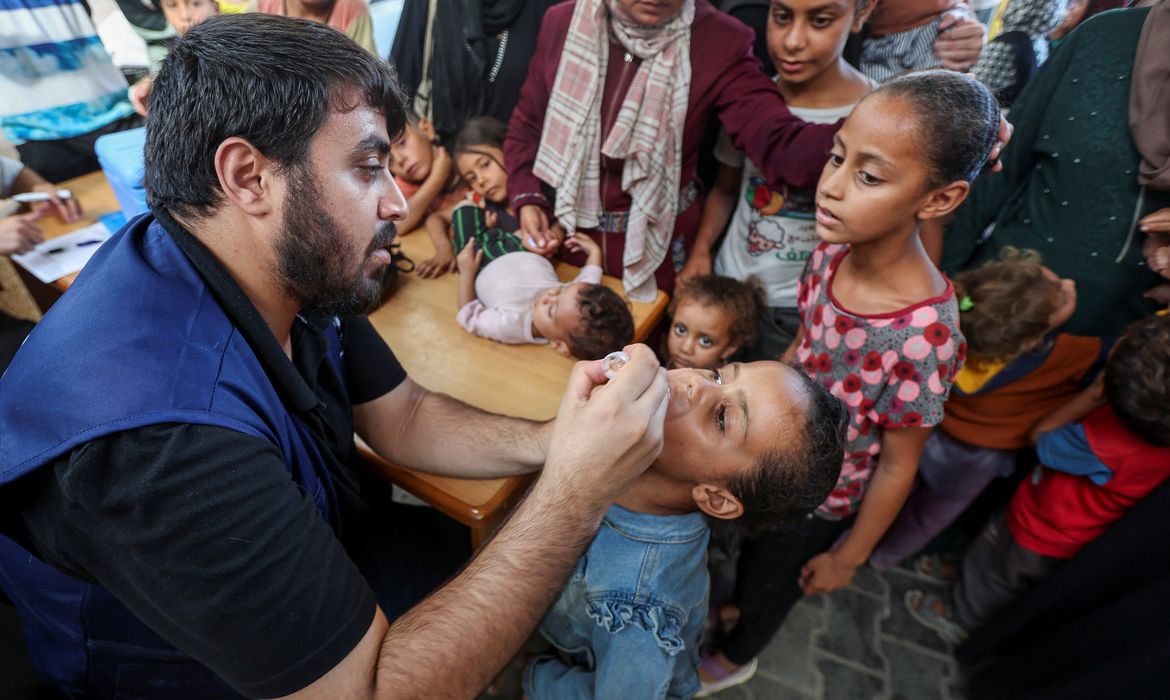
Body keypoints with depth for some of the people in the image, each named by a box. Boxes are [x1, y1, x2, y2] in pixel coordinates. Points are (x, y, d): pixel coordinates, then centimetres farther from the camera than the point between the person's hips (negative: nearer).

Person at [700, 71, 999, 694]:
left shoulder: (923, 335, -35)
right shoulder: (830, 253, -19)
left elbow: (896, 465, -21)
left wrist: (847, 557, -8)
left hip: (818, 501, -4)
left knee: (773, 578, 26)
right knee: (751, 538, 32)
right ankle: (735, 603, 67)